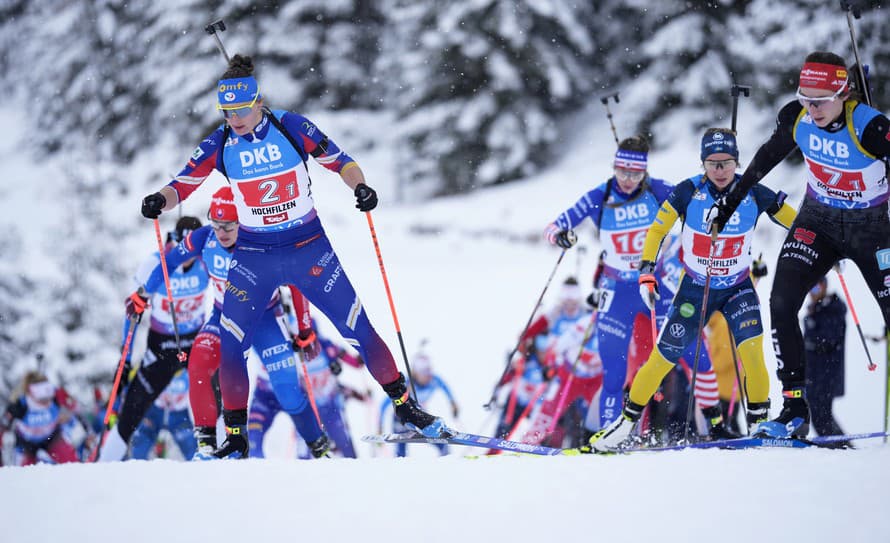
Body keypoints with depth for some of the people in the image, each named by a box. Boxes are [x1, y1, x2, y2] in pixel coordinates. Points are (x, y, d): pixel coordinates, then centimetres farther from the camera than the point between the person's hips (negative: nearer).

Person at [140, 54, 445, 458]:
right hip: (253, 258, 1)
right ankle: (235, 436, 4)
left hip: (309, 249, -1)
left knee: (358, 329, -2)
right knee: (230, 345, -8)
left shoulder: (292, 127, -11)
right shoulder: (220, 144, -6)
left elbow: (339, 162, -3)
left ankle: (404, 404, 13)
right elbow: (182, 185, -3)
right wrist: (160, 201, -25)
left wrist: (359, 187, -23)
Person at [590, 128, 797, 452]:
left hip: (738, 288, 0)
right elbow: (656, 231, -7)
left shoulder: (754, 194, -15)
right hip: (694, 288, 0)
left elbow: (799, 223, -2)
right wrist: (646, 272, -16)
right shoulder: (689, 192, -16)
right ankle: (628, 420, 17)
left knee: (750, 347, -24)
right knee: (664, 356, 0)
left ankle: (759, 421, -11)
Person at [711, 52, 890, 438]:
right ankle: (794, 408, -9)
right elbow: (769, 155, 6)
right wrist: (734, 198, 14)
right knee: (781, 304, -13)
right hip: (817, 222, 4)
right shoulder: (796, 117, -13)